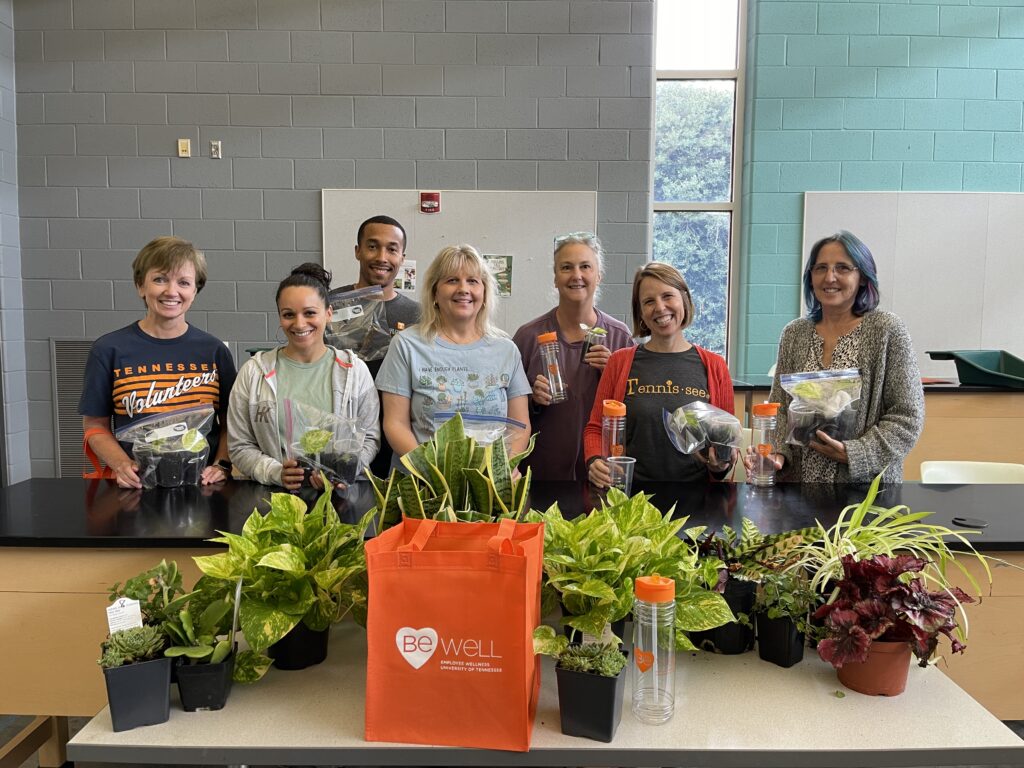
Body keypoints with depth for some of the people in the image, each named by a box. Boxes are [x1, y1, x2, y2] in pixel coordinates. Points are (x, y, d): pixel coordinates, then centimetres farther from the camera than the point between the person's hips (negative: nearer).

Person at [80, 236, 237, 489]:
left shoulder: (214, 350, 7)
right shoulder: (108, 350, 5)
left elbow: (230, 423, 10)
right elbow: (95, 426, 9)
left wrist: (221, 465, -6)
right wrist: (122, 465, -8)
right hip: (137, 486, 0)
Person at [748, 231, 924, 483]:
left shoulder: (887, 330, -7)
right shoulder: (794, 333, 3)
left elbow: (908, 417, -8)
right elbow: (779, 408, 5)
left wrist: (853, 453, -19)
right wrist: (777, 452, -13)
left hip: (867, 484, -3)